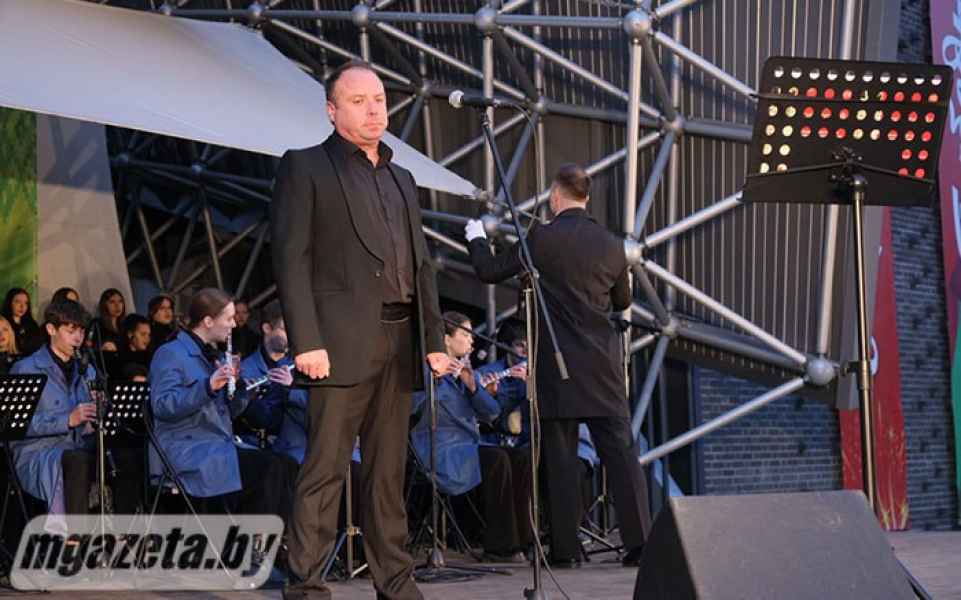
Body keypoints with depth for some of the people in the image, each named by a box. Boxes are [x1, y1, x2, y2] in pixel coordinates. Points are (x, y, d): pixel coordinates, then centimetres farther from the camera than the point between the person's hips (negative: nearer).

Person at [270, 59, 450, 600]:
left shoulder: (402, 180, 21)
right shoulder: (305, 168, 2)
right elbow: (292, 258, -7)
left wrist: (435, 340, 12)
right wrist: (307, 342, -16)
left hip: (400, 346, 6)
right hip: (343, 343, -6)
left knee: (389, 472, 10)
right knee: (325, 470, -6)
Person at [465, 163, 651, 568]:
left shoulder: (542, 239, -7)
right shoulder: (611, 245, 4)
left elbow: (489, 272, 2)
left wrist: (477, 238, 20)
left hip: (557, 363, -2)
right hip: (603, 365, 3)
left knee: (560, 456, 3)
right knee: (621, 450, 2)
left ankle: (566, 548, 4)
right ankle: (639, 540, -4)